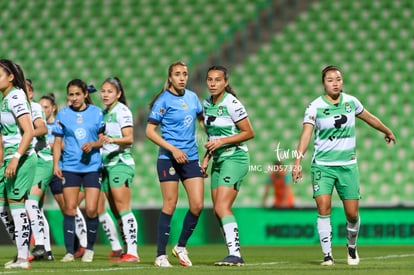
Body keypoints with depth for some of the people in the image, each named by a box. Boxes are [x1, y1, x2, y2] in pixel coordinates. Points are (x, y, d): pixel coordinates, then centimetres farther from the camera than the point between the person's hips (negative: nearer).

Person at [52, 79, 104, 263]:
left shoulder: (96, 112, 2)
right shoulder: (63, 114, 4)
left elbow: (103, 138, 7)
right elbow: (57, 142, 7)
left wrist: (93, 144, -13)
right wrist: (56, 165, -2)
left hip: (92, 166, -1)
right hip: (70, 167, 1)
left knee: (91, 209, -6)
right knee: (70, 209, -4)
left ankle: (89, 249, 11)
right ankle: (69, 251, 0)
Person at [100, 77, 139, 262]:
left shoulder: (121, 111, -7)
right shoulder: (104, 113, 17)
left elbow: (129, 138, -17)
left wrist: (112, 140, -33)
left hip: (120, 162, -8)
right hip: (107, 163, 8)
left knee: (123, 209, -15)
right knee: (116, 211, 6)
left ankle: (132, 252, -19)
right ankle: (117, 248, 8)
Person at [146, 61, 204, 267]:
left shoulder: (192, 97, 9)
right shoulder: (163, 101, -7)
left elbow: (202, 118, 26)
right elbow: (149, 131, -9)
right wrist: (173, 149, -16)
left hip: (191, 158, 5)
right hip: (168, 159, -5)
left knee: (197, 205, -3)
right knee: (170, 205, -5)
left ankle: (181, 246, 16)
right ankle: (160, 255, 2)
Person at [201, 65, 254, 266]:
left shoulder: (231, 103, -14)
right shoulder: (207, 103, 10)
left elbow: (249, 133, -13)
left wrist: (221, 142, -20)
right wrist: (206, 158, 14)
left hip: (235, 158, -9)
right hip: (219, 160, 9)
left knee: (222, 207, -19)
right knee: (218, 211, 6)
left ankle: (235, 254, -21)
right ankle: (234, 255, 11)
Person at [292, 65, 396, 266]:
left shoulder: (351, 102, 2)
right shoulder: (315, 107, -10)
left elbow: (369, 117, 21)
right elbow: (306, 134, -21)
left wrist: (387, 132, 36)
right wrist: (298, 161, -34)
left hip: (348, 165, 3)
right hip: (322, 165, -2)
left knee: (352, 214, 0)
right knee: (323, 209, -16)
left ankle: (351, 247, 28)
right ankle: (327, 255, -5)